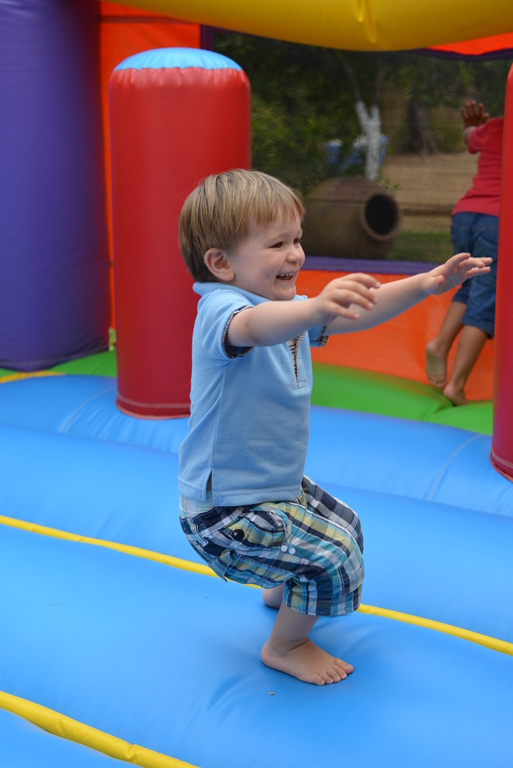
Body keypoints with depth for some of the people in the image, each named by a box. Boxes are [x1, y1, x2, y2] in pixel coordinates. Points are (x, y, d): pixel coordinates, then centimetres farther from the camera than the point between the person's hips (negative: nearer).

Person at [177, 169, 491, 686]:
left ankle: (281, 592, 47)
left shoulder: (288, 309, 4)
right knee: (331, 557, -15)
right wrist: (314, 309, -69)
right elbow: (255, 327, -50)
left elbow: (360, 313, 6)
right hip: (224, 509, -9)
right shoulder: (219, 311, -26)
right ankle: (285, 647, 10)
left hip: (277, 486, 10)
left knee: (346, 526, 23)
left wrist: (426, 284, -4)